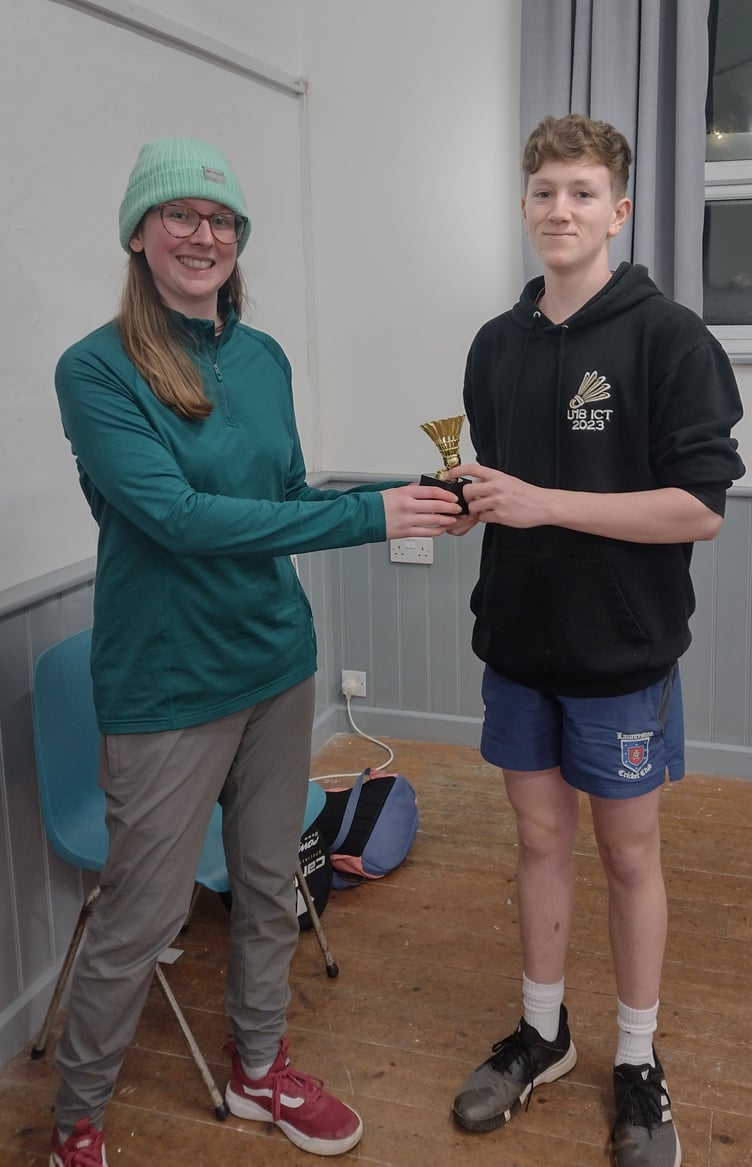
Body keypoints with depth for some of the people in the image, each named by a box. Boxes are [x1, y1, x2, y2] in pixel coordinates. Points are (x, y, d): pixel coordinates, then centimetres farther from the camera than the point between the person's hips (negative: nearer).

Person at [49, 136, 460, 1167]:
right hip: (167, 686, -6)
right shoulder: (97, 370, -13)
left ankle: (259, 1069, 43)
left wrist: (404, 494, -5)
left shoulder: (264, 359, 5)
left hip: (277, 662, 6)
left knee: (270, 886, 19)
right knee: (141, 918, 6)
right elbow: (179, 516, -23)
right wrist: (367, 516, -24)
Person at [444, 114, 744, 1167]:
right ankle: (542, 1033, 34)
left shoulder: (668, 338, -11)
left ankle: (638, 1063, 29)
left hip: (622, 651, -4)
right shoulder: (498, 345, 7)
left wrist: (544, 503, -22)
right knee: (540, 838, 15)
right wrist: (471, 499, -6)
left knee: (628, 852, 9)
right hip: (519, 643, 5)